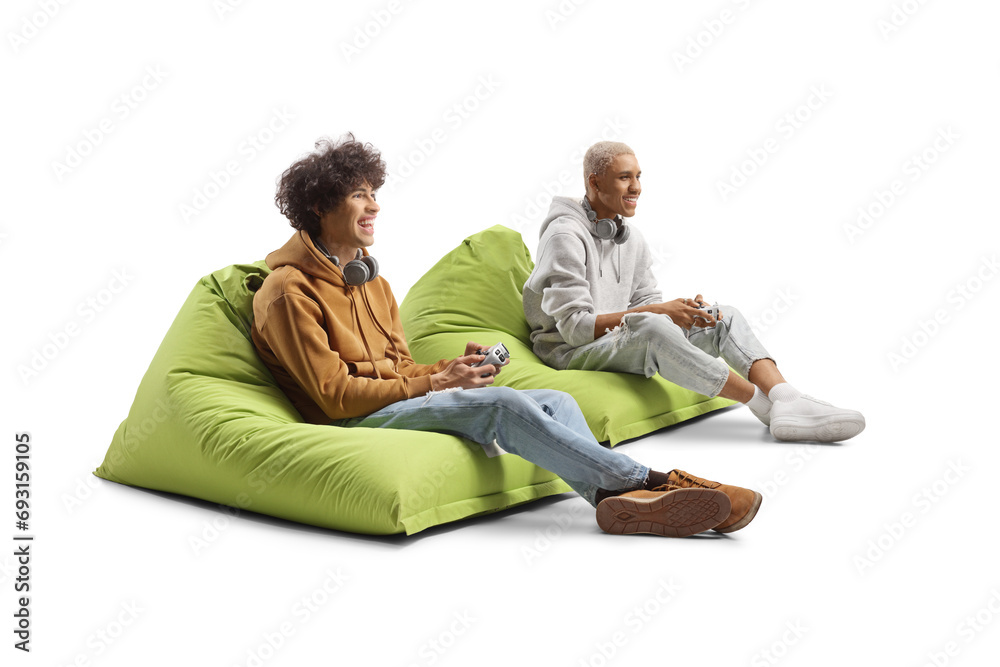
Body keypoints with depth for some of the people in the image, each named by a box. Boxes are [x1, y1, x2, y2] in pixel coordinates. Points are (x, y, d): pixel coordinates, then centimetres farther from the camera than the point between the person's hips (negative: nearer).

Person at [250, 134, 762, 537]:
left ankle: (616, 496, -38)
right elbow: (335, 393, -14)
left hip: (398, 398, 9)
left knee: (556, 401, -11)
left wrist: (452, 368, -3)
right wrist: (436, 382, -15)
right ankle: (654, 483, -26)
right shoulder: (289, 290, -7)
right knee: (502, 404, -29)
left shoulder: (370, 280, 20)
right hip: (353, 421, -8)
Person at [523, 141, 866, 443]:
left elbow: (646, 302, 13)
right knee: (651, 328, -38)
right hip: (570, 352, -8)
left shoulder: (632, 238, 13)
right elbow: (575, 327, -22)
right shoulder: (566, 235, -15)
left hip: (621, 337, 9)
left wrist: (686, 311, -11)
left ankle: (788, 400, -30)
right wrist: (658, 311, -25)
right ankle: (765, 404, -30)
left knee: (725, 318, -6)